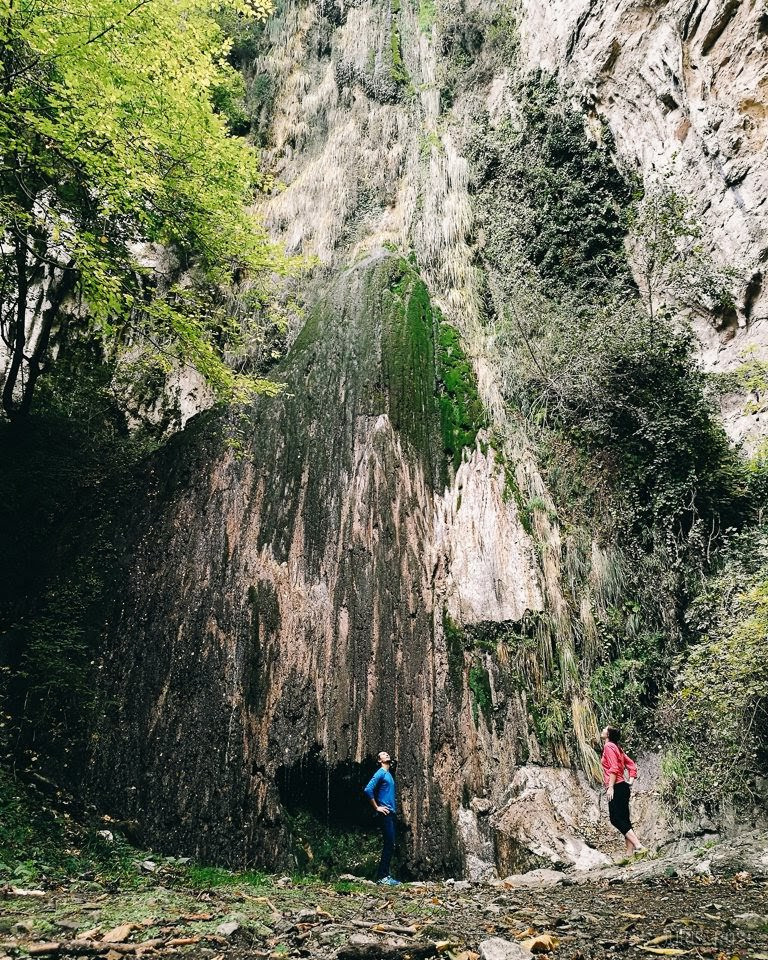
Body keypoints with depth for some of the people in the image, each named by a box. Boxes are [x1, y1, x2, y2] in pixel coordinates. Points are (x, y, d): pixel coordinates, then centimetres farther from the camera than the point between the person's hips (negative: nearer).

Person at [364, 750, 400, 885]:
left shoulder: (389, 774, 19)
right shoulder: (380, 773, -9)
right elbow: (368, 790, -21)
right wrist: (377, 808, -16)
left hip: (391, 813, 9)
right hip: (385, 814, -9)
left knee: (390, 845, 10)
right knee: (389, 845, -10)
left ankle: (385, 875, 15)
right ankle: (382, 876, -7)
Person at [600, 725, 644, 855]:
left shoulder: (608, 746, -9)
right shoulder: (616, 748, 19)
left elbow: (614, 768, -19)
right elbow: (632, 765, 21)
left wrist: (610, 787, -21)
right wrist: (631, 781, 14)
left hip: (617, 788, -10)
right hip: (622, 787, 10)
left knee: (616, 819, -10)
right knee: (623, 820, 8)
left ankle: (638, 846, -17)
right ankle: (630, 852, 7)